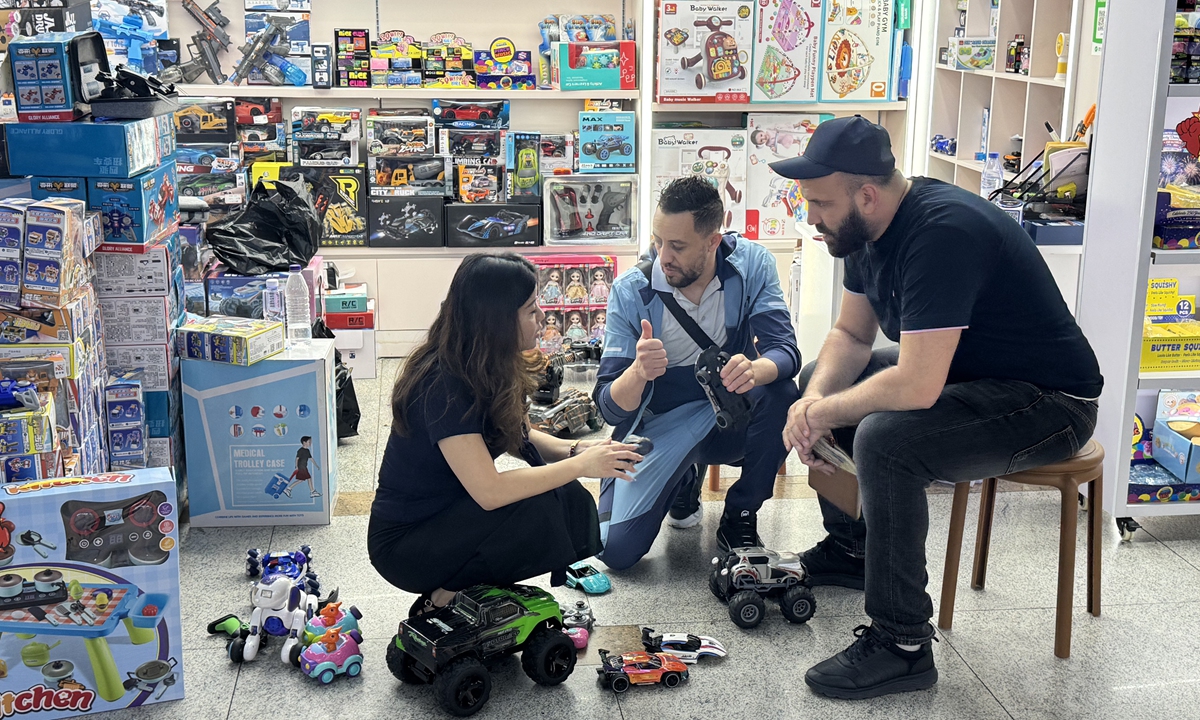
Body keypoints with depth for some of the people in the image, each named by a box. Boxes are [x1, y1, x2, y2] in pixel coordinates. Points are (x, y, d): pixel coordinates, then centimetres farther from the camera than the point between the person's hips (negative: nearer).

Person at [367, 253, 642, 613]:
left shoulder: (489, 368, 0)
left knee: (574, 504, -11)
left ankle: (459, 586, 2)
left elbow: (520, 436, 13)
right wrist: (580, 465, -25)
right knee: (538, 510, -28)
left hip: (451, 513, 9)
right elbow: (489, 490, -32)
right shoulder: (443, 385, -27)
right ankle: (447, 597, -8)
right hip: (403, 545, -9)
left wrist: (575, 449, -7)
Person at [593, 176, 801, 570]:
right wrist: (638, 372, -41)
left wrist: (755, 370, -48)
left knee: (780, 393, -33)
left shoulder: (751, 264, -14)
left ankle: (739, 518, -7)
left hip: (730, 418, 1)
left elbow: (785, 352, -23)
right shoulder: (631, 291, -16)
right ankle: (684, 482, 16)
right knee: (617, 549, -19)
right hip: (659, 429, -1)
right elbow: (611, 408, -18)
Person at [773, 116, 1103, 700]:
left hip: (1049, 403, -10)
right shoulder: (869, 227, -1)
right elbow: (851, 334, 9)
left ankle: (902, 647, -18)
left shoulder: (942, 233, -31)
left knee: (884, 438, -33)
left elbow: (916, 387, -37)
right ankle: (850, 548, 28)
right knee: (817, 378, 13)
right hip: (959, 370, 10)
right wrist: (814, 400, -11)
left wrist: (825, 413, -20)